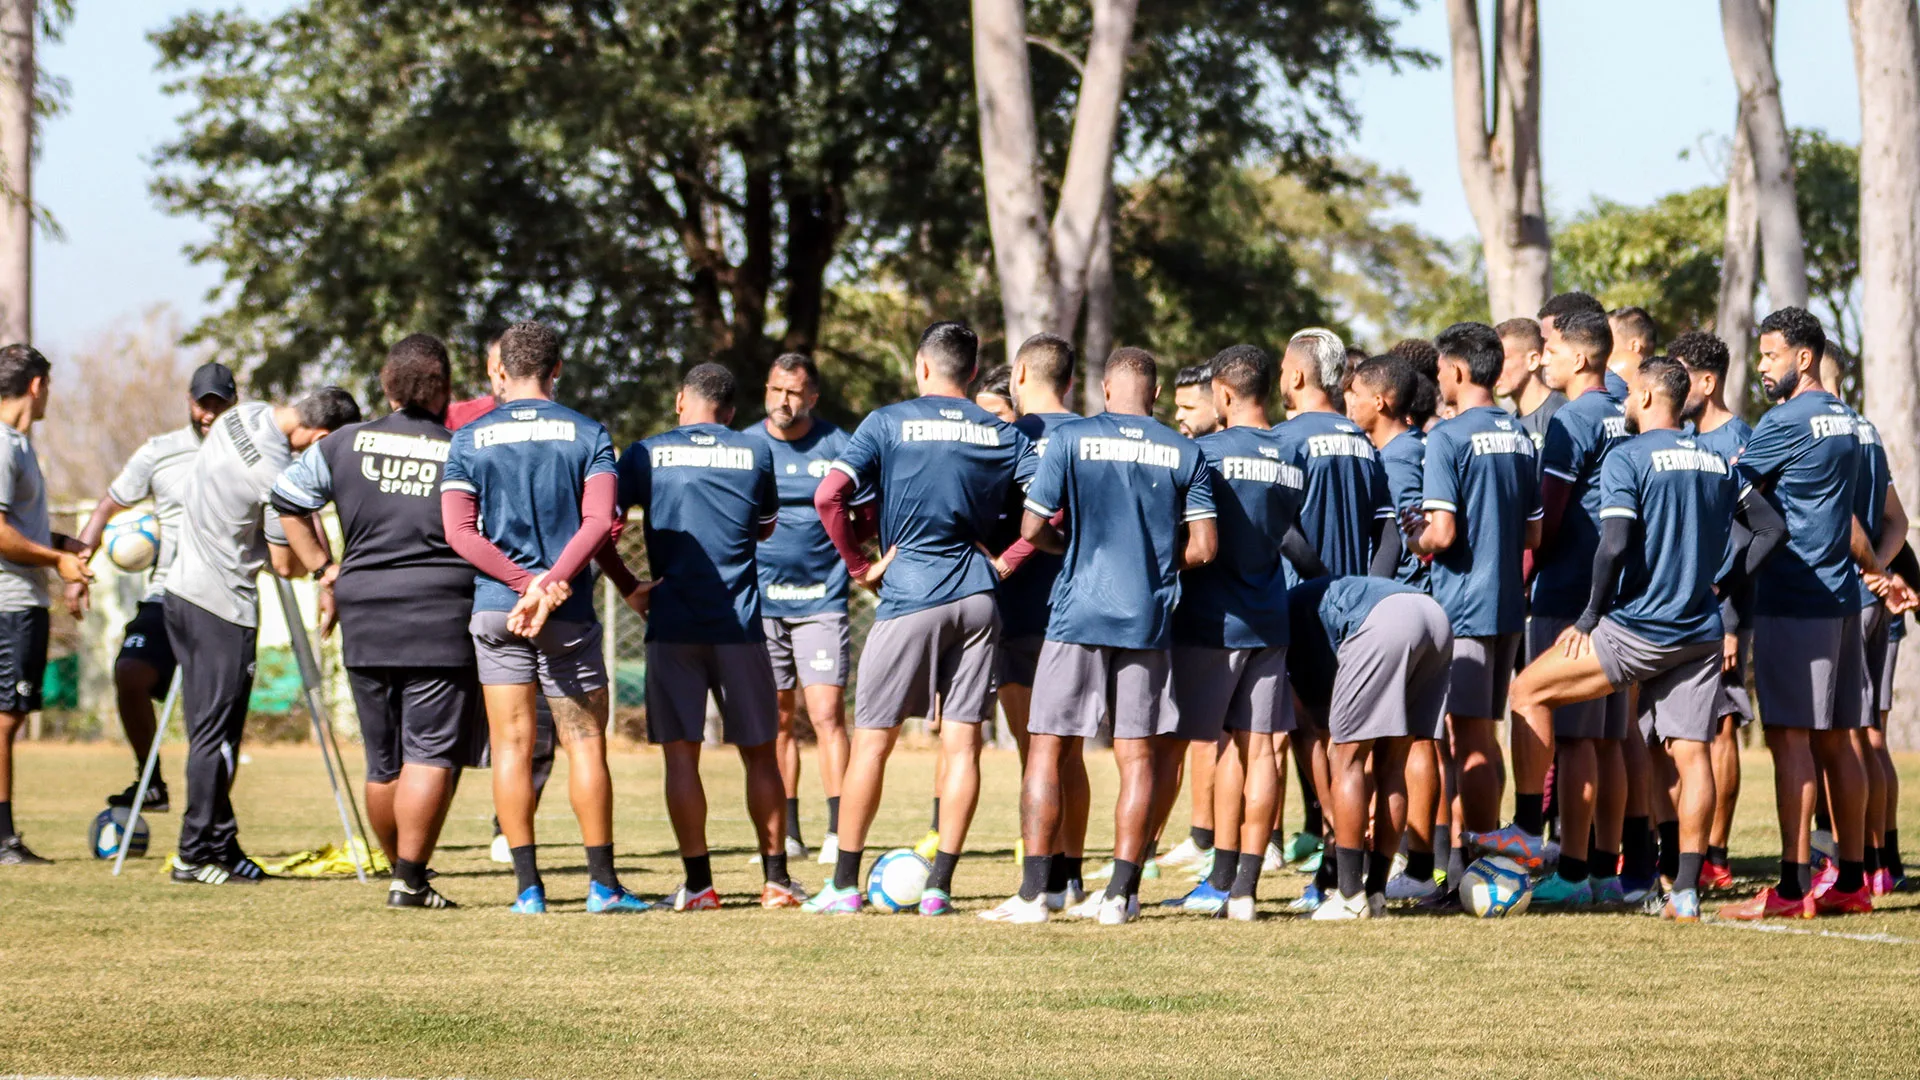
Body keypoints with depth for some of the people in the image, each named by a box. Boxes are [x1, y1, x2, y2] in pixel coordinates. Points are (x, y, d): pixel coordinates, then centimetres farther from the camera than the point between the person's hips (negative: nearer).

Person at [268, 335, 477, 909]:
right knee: (431, 754, -5)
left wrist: (320, 565, 17)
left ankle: (403, 870, 26)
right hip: (442, 619, -4)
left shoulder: (346, 444, 6)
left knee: (384, 762, 15)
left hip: (365, 622, 4)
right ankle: (410, 878, -13)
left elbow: (286, 496, 13)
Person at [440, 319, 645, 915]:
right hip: (569, 614, -1)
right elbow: (598, 522, -10)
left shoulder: (468, 439, 4)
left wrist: (526, 582, -10)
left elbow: (460, 532, -5)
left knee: (512, 746, 3)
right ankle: (602, 883, 3)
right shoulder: (587, 435, 3)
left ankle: (527, 887, -1)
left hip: (494, 607, 1)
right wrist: (549, 586, -15)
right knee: (585, 743, 5)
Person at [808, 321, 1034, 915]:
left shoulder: (889, 422, -1)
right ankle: (939, 886, 4)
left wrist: (859, 564, -2)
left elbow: (828, 495, -13)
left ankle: (844, 884, 7)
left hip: (909, 598, -3)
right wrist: (1005, 562, 4)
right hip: (978, 598, 3)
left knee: (872, 739, 4)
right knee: (962, 742, 5)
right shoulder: (1002, 433, 7)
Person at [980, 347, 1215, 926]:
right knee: (1138, 757, 7)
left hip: (1078, 615, -2)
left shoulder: (1071, 439, -3)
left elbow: (1032, 530, -3)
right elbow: (1203, 547, 0)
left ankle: (1032, 893, -3)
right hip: (1148, 618, 2)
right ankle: (1120, 893, 6)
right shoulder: (1184, 452, 3)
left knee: (1047, 748, 3)